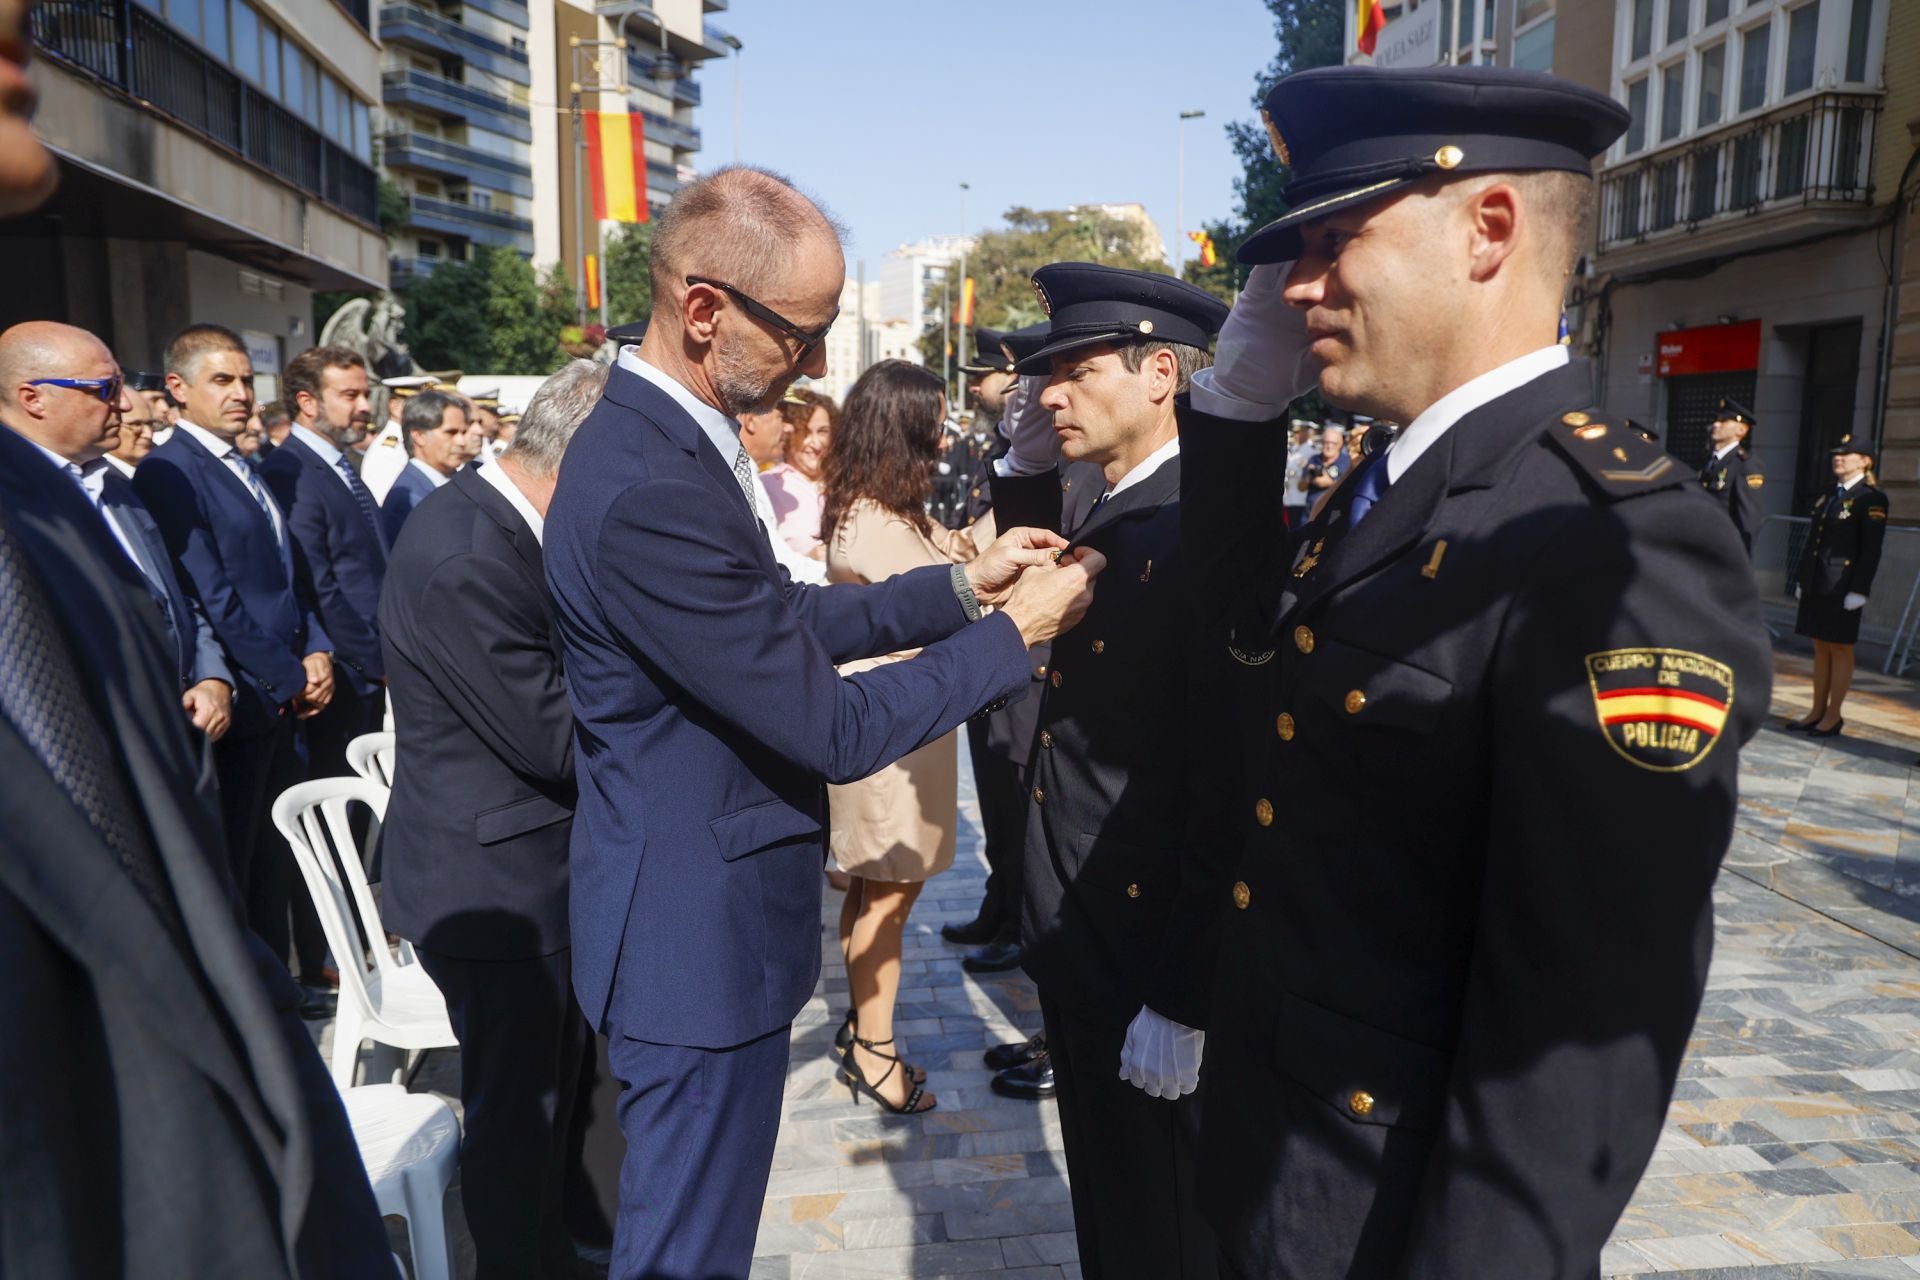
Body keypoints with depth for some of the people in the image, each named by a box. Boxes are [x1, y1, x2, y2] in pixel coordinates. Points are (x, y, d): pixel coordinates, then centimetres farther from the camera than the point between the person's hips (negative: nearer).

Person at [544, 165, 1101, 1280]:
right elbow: (835, 730, -24)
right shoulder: (649, 493, -29)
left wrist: (961, 586, 4)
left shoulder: (666, 436, 3)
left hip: (696, 922, 9)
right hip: (702, 942, -9)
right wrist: (1015, 632, -13)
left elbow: (783, 620, 11)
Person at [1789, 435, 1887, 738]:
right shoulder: (1826, 497, 15)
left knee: (1840, 648, 0)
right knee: (1821, 648, 11)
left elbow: (1871, 549, -12)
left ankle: (1833, 716, 7)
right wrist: (1801, 578, 14)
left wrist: (1859, 590, -18)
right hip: (1816, 584, 7)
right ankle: (1817, 712, 17)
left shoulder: (1870, 499, -7)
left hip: (1843, 586, -7)